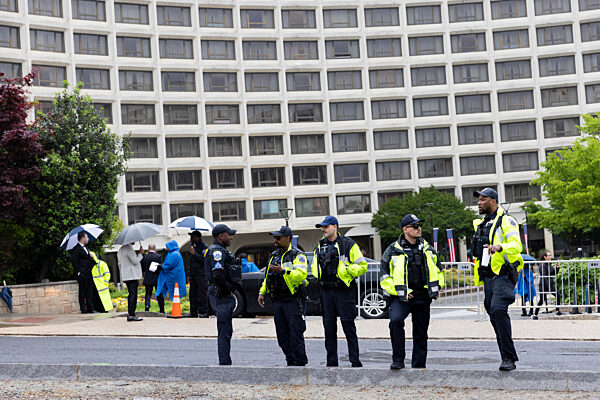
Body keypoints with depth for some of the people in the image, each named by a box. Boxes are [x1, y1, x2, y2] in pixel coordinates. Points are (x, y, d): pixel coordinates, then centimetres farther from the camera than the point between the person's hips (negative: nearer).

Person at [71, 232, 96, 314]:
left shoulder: (85, 248, 20)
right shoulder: (76, 249, -8)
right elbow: (74, 262, -12)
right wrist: (78, 272, -16)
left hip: (89, 274, 8)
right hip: (82, 274, -8)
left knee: (90, 291, 8)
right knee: (82, 292, -3)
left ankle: (90, 308, 12)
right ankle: (83, 309, 0)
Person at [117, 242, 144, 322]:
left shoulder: (121, 249, 17)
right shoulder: (129, 248, -14)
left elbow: (120, 264, 22)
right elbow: (135, 261, -16)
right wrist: (140, 253, -3)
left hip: (125, 276, 10)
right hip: (132, 276, -10)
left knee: (131, 294, 13)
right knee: (133, 295, -10)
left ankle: (130, 314, 13)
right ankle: (131, 315, -13)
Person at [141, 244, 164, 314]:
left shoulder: (144, 257, -2)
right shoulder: (158, 256, -9)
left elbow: (142, 268, 3)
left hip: (148, 279, 1)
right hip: (157, 279, -1)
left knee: (148, 293, 5)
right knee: (159, 294, 8)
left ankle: (147, 306, -18)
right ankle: (162, 310, 12)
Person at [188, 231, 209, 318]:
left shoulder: (204, 247, -7)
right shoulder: (193, 246, 18)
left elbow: (204, 260, -19)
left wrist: (194, 254, -18)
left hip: (201, 275, -8)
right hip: (193, 274, 8)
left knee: (202, 294, -8)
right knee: (192, 294, 9)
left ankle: (204, 312, -5)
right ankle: (193, 312, 15)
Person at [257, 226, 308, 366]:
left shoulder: (297, 255, -6)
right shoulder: (274, 255, 18)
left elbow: (301, 274, -21)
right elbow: (268, 276, 26)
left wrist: (283, 271, -29)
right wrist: (262, 292, 16)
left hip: (292, 301, -7)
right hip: (277, 301, 8)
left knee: (296, 334, -8)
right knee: (282, 335, 8)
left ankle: (300, 363, -2)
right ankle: (290, 361, 16)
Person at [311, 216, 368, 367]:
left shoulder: (348, 244, -3)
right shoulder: (320, 246, 14)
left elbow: (362, 266, -3)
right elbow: (314, 264, 28)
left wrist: (348, 269, -18)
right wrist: (317, 275, 8)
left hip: (344, 291, -5)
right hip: (326, 291, 6)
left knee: (348, 326, -4)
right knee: (329, 327, 8)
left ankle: (355, 362, 0)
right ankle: (332, 362, 15)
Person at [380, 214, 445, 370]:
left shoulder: (427, 249, 12)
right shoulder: (393, 250, -1)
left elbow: (438, 270, 25)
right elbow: (384, 277, 0)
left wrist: (437, 287, 9)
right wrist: (398, 292, -11)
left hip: (423, 298, 4)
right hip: (401, 298, -4)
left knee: (421, 334, 9)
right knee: (395, 321, -28)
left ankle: (418, 365, 23)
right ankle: (398, 360, -19)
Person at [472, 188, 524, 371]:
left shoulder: (506, 221, -6)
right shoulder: (481, 224, 20)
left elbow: (516, 244, -20)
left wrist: (500, 247, -37)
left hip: (503, 275, -9)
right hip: (488, 277, 9)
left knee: (498, 309, -24)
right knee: (494, 315, 8)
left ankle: (508, 358, -23)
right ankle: (509, 357, 18)